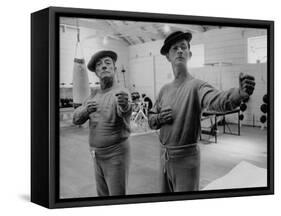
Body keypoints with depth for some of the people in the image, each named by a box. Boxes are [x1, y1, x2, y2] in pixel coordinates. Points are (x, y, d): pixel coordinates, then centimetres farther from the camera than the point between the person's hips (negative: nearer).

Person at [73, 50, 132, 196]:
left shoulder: (120, 93, -14)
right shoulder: (94, 94, 6)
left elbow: (124, 111, -36)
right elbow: (76, 118, 5)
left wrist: (124, 105, -60)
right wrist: (86, 110, -17)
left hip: (115, 153, -6)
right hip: (96, 154, 6)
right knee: (102, 194, 19)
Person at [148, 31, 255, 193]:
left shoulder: (197, 86, -13)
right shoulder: (165, 89, 7)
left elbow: (217, 100, -34)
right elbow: (151, 118, 16)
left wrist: (240, 93, -55)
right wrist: (159, 118, -8)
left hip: (186, 157, -6)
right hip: (165, 155, 6)